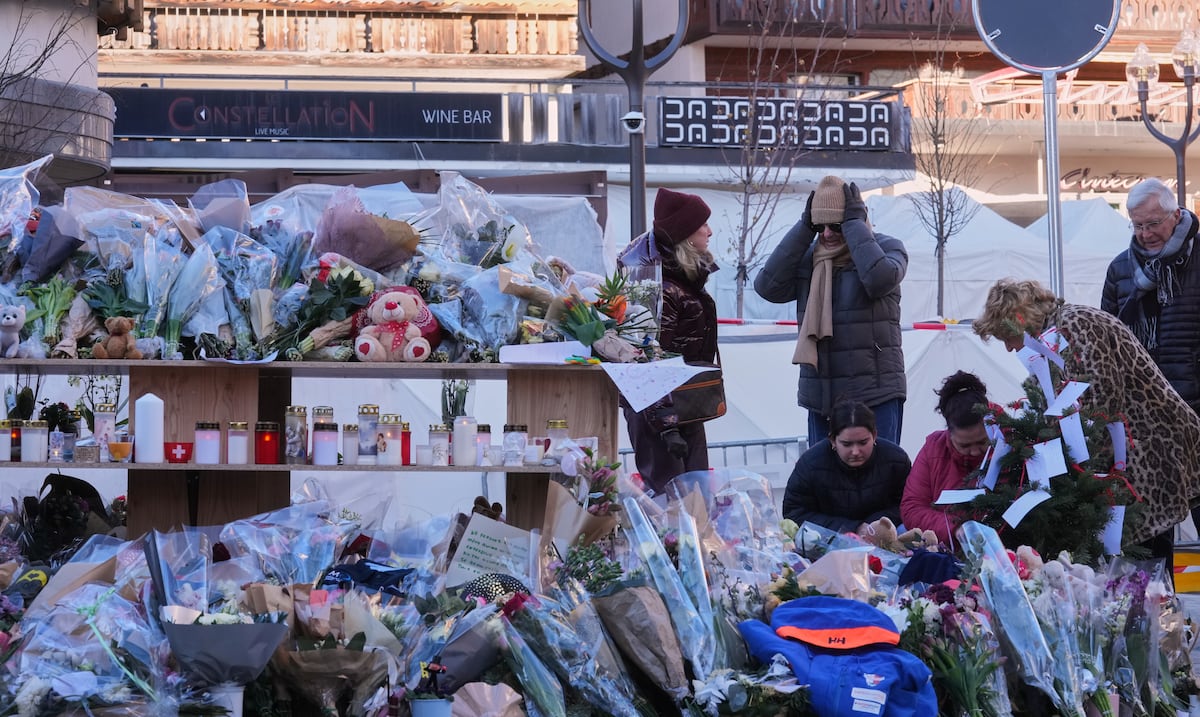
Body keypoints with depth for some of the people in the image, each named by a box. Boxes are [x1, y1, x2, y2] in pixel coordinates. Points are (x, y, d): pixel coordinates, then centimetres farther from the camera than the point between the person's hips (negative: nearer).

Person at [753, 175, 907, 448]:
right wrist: (804, 228, -4)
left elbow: (880, 278, -23)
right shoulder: (807, 256, 11)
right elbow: (768, 286, -5)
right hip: (820, 397, 5)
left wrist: (854, 223, -13)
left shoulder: (885, 248, 0)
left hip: (875, 395, -4)